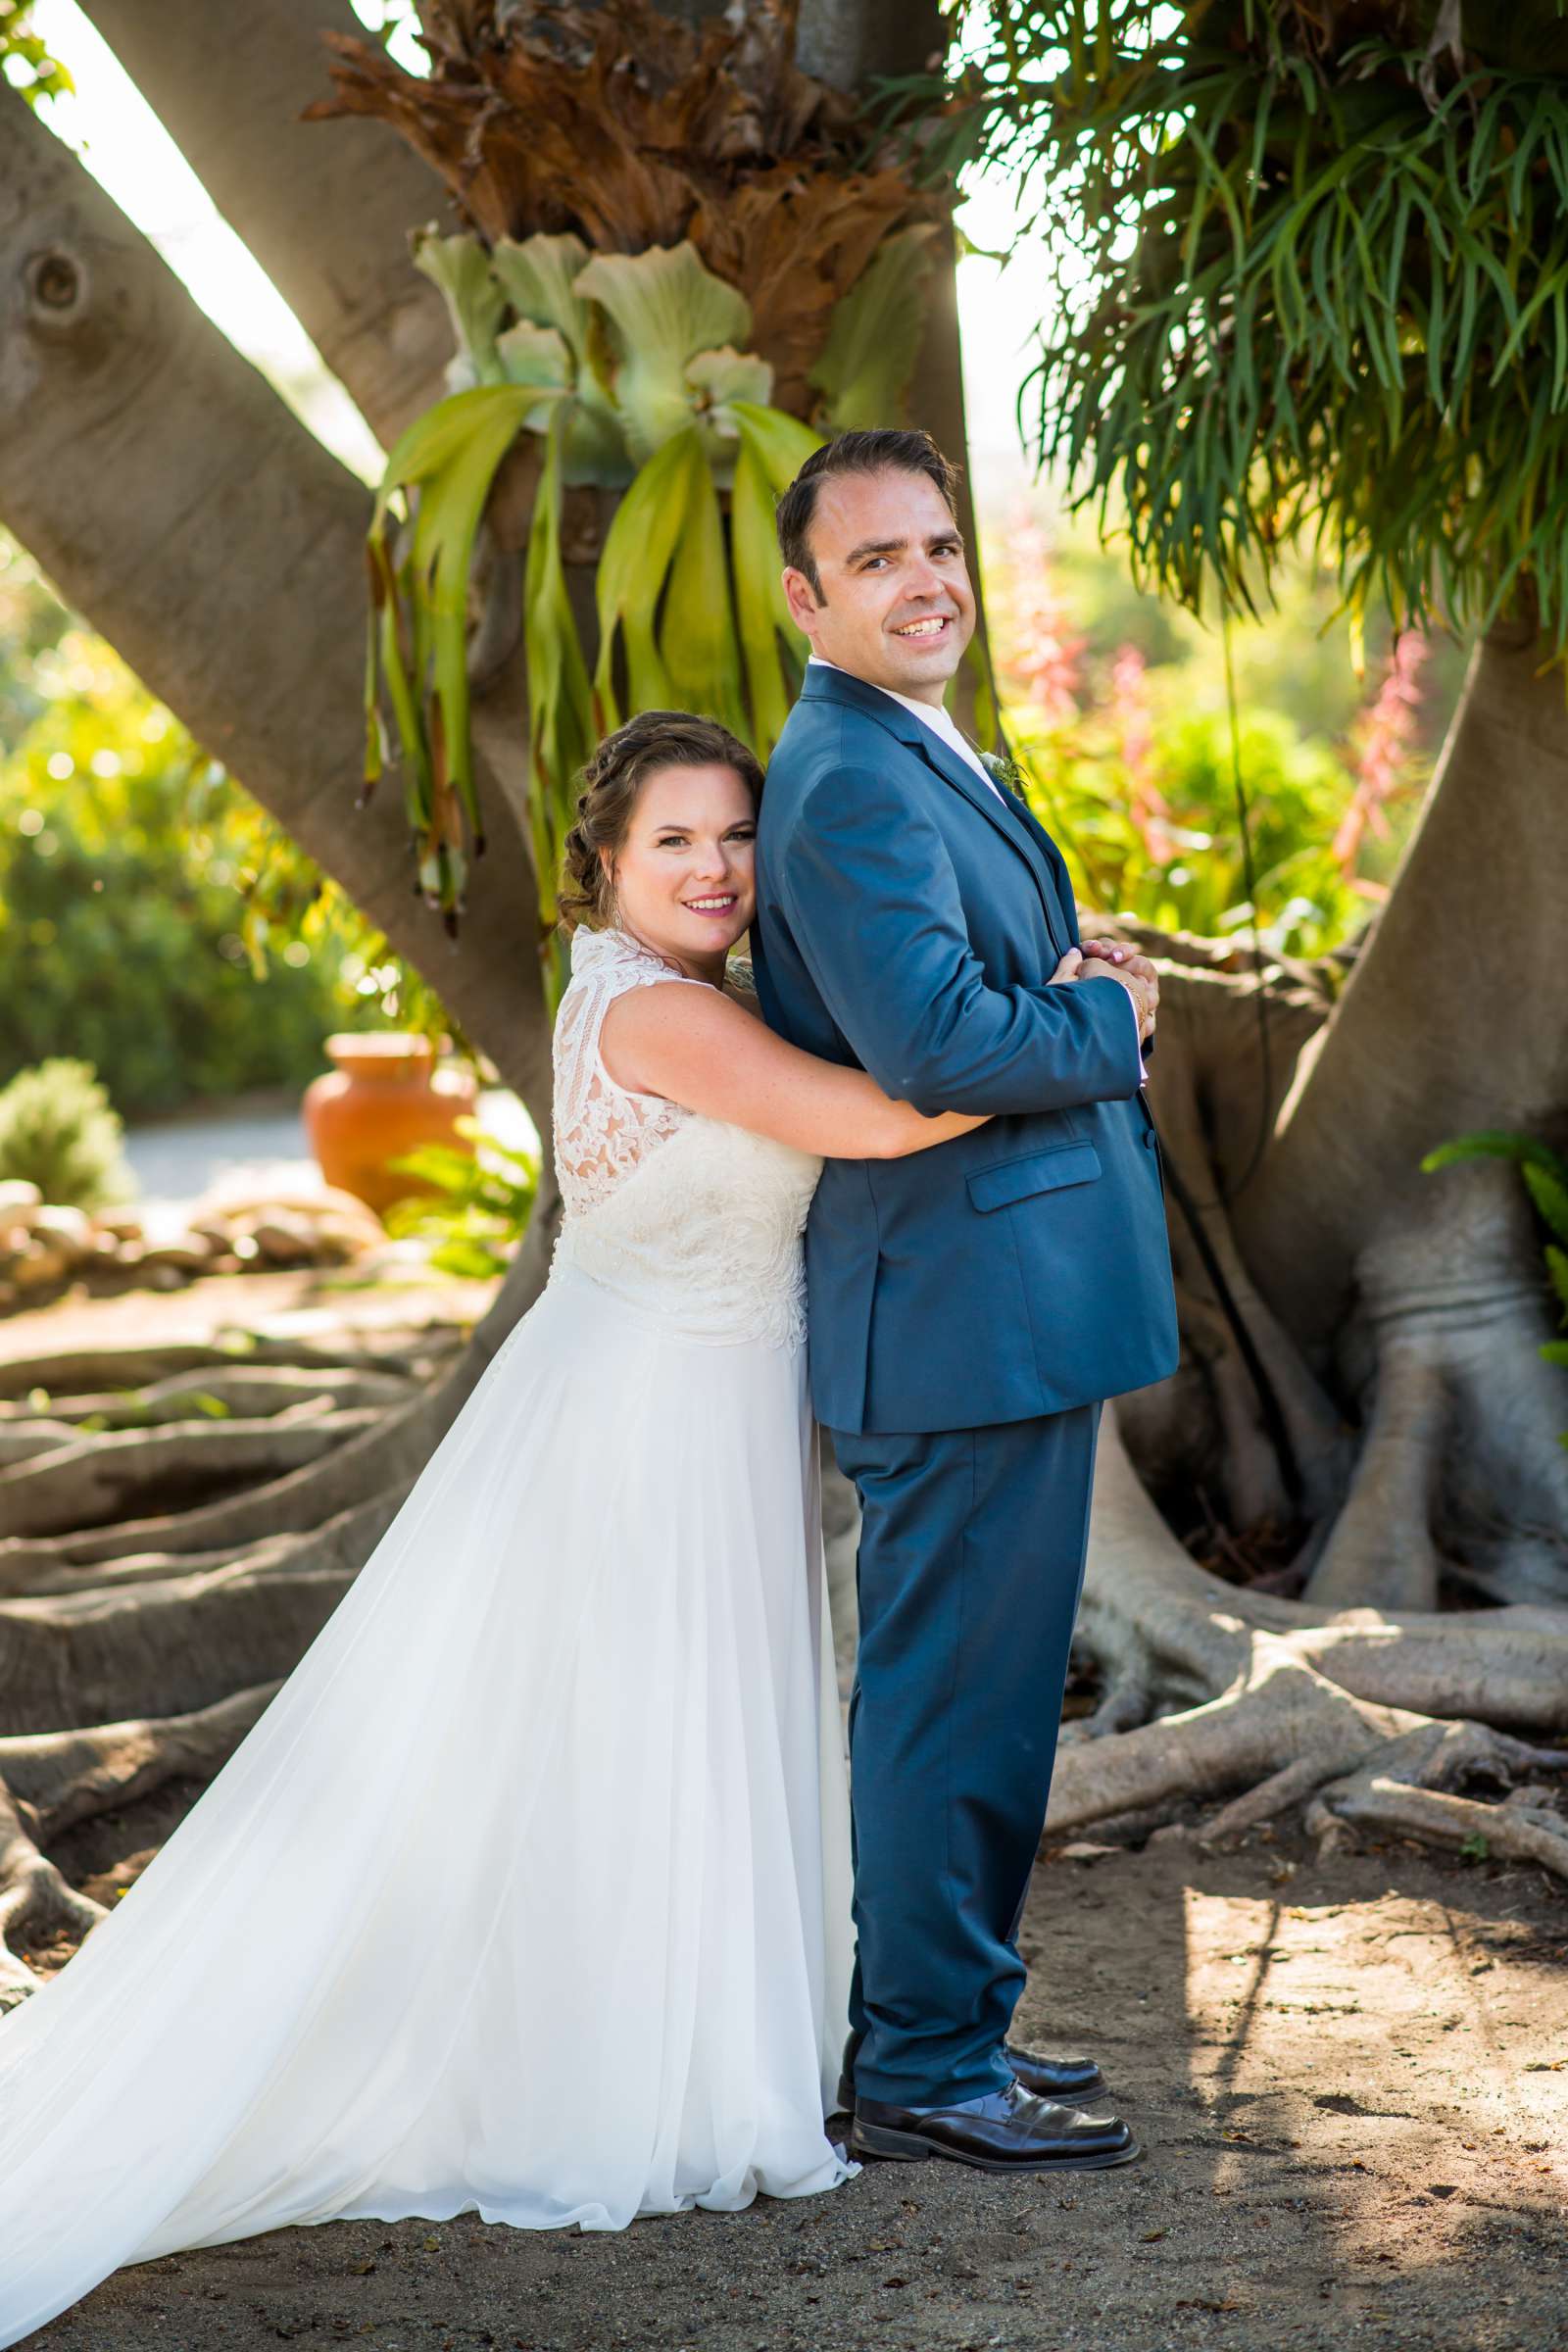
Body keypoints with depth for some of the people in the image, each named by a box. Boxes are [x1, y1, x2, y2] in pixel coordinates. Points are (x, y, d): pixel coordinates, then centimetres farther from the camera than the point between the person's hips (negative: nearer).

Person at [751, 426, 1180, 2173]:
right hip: (964, 1308, -11)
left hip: (995, 1300, 11)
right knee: (957, 1688, -3)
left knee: (953, 1685, 18)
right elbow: (928, 1046, -28)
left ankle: (941, 2023, 30)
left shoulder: (916, 761, 17)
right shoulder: (853, 782, -18)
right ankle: (924, 2072, 7)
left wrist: (1071, 992, 7)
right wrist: (1109, 1019, -12)